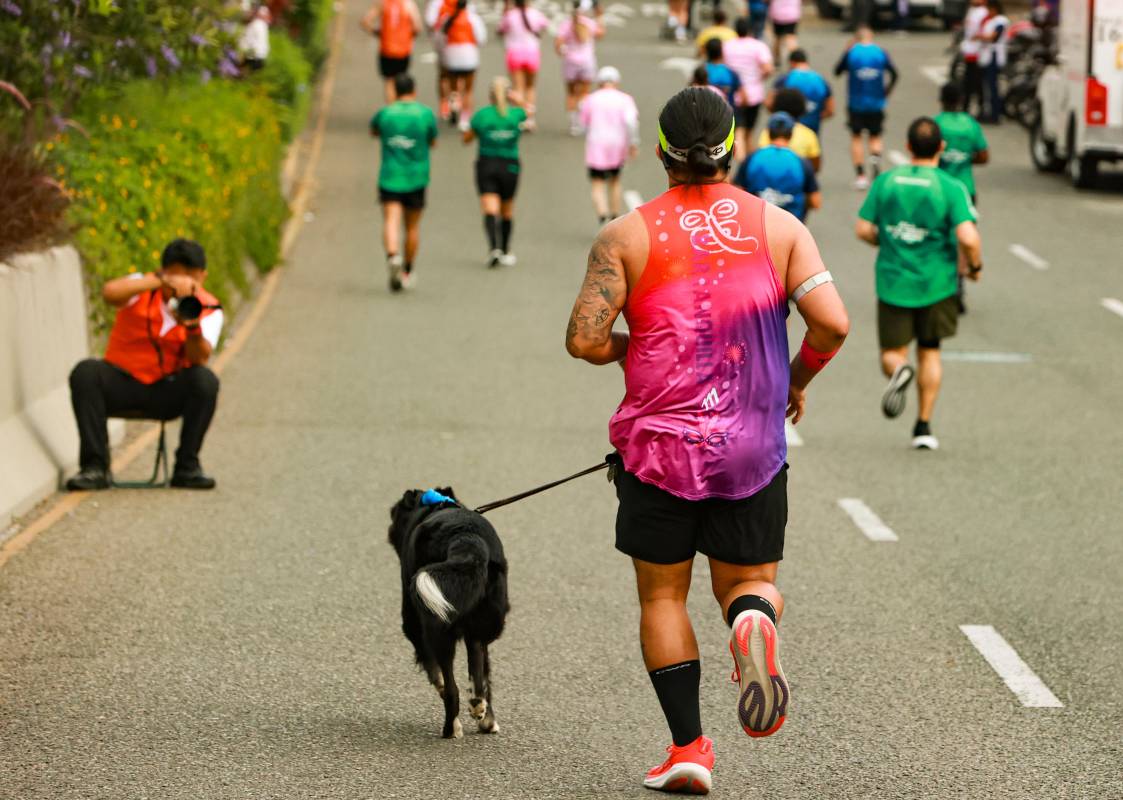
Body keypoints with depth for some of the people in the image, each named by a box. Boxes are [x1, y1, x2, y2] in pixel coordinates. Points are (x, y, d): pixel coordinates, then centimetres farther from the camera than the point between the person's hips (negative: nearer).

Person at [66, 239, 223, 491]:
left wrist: (193, 326, -38)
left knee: (205, 380, -29)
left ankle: (187, 467, -15)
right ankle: (95, 467, -25)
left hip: (167, 392, 1)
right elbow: (110, 292, -29)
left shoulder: (209, 309, -1)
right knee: (86, 372, -29)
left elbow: (200, 358, -18)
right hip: (123, 383, -1)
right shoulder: (142, 290, -4)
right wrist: (162, 281, -35)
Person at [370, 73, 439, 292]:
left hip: (389, 176, -1)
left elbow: (373, 132, 19)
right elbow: (433, 143, 7)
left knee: (391, 221, -10)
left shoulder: (385, 113, -2)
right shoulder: (426, 114, -5)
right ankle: (407, 272, 27)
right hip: (416, 178, 1)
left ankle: (393, 256, -39)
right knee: (412, 226, 16)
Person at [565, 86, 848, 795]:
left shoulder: (628, 236, -4)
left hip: (658, 444, -1)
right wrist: (798, 379, 9)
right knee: (748, 580, 14)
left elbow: (584, 339, -10)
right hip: (753, 447, 1)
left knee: (662, 595, 11)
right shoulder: (778, 227, 0)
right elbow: (832, 323, -9)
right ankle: (754, 623, -21)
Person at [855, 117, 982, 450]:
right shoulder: (951, 188, -11)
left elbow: (863, 229, 0)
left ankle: (899, 371, -27)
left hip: (892, 282, 1)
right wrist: (975, 266, -1)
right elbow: (968, 237, -21)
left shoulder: (885, 182, -2)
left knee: (892, 353, 10)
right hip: (936, 284, 0)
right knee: (929, 352, 18)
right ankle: (924, 426, 16)